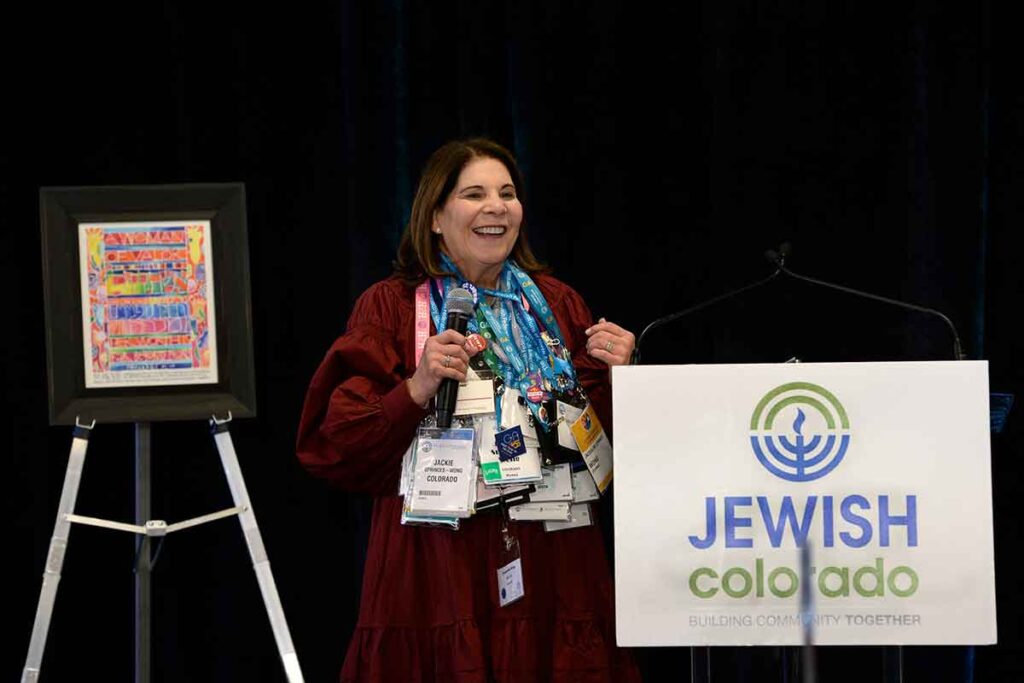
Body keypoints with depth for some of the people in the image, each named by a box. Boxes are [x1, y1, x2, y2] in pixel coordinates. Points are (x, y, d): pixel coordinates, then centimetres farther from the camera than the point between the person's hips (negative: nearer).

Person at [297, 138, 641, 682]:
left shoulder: (556, 306, 12)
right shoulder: (391, 307, 2)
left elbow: (610, 444, 13)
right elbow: (336, 444, -6)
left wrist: (616, 377, -5)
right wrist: (417, 390, -19)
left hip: (551, 564, 3)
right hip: (439, 559, -3)